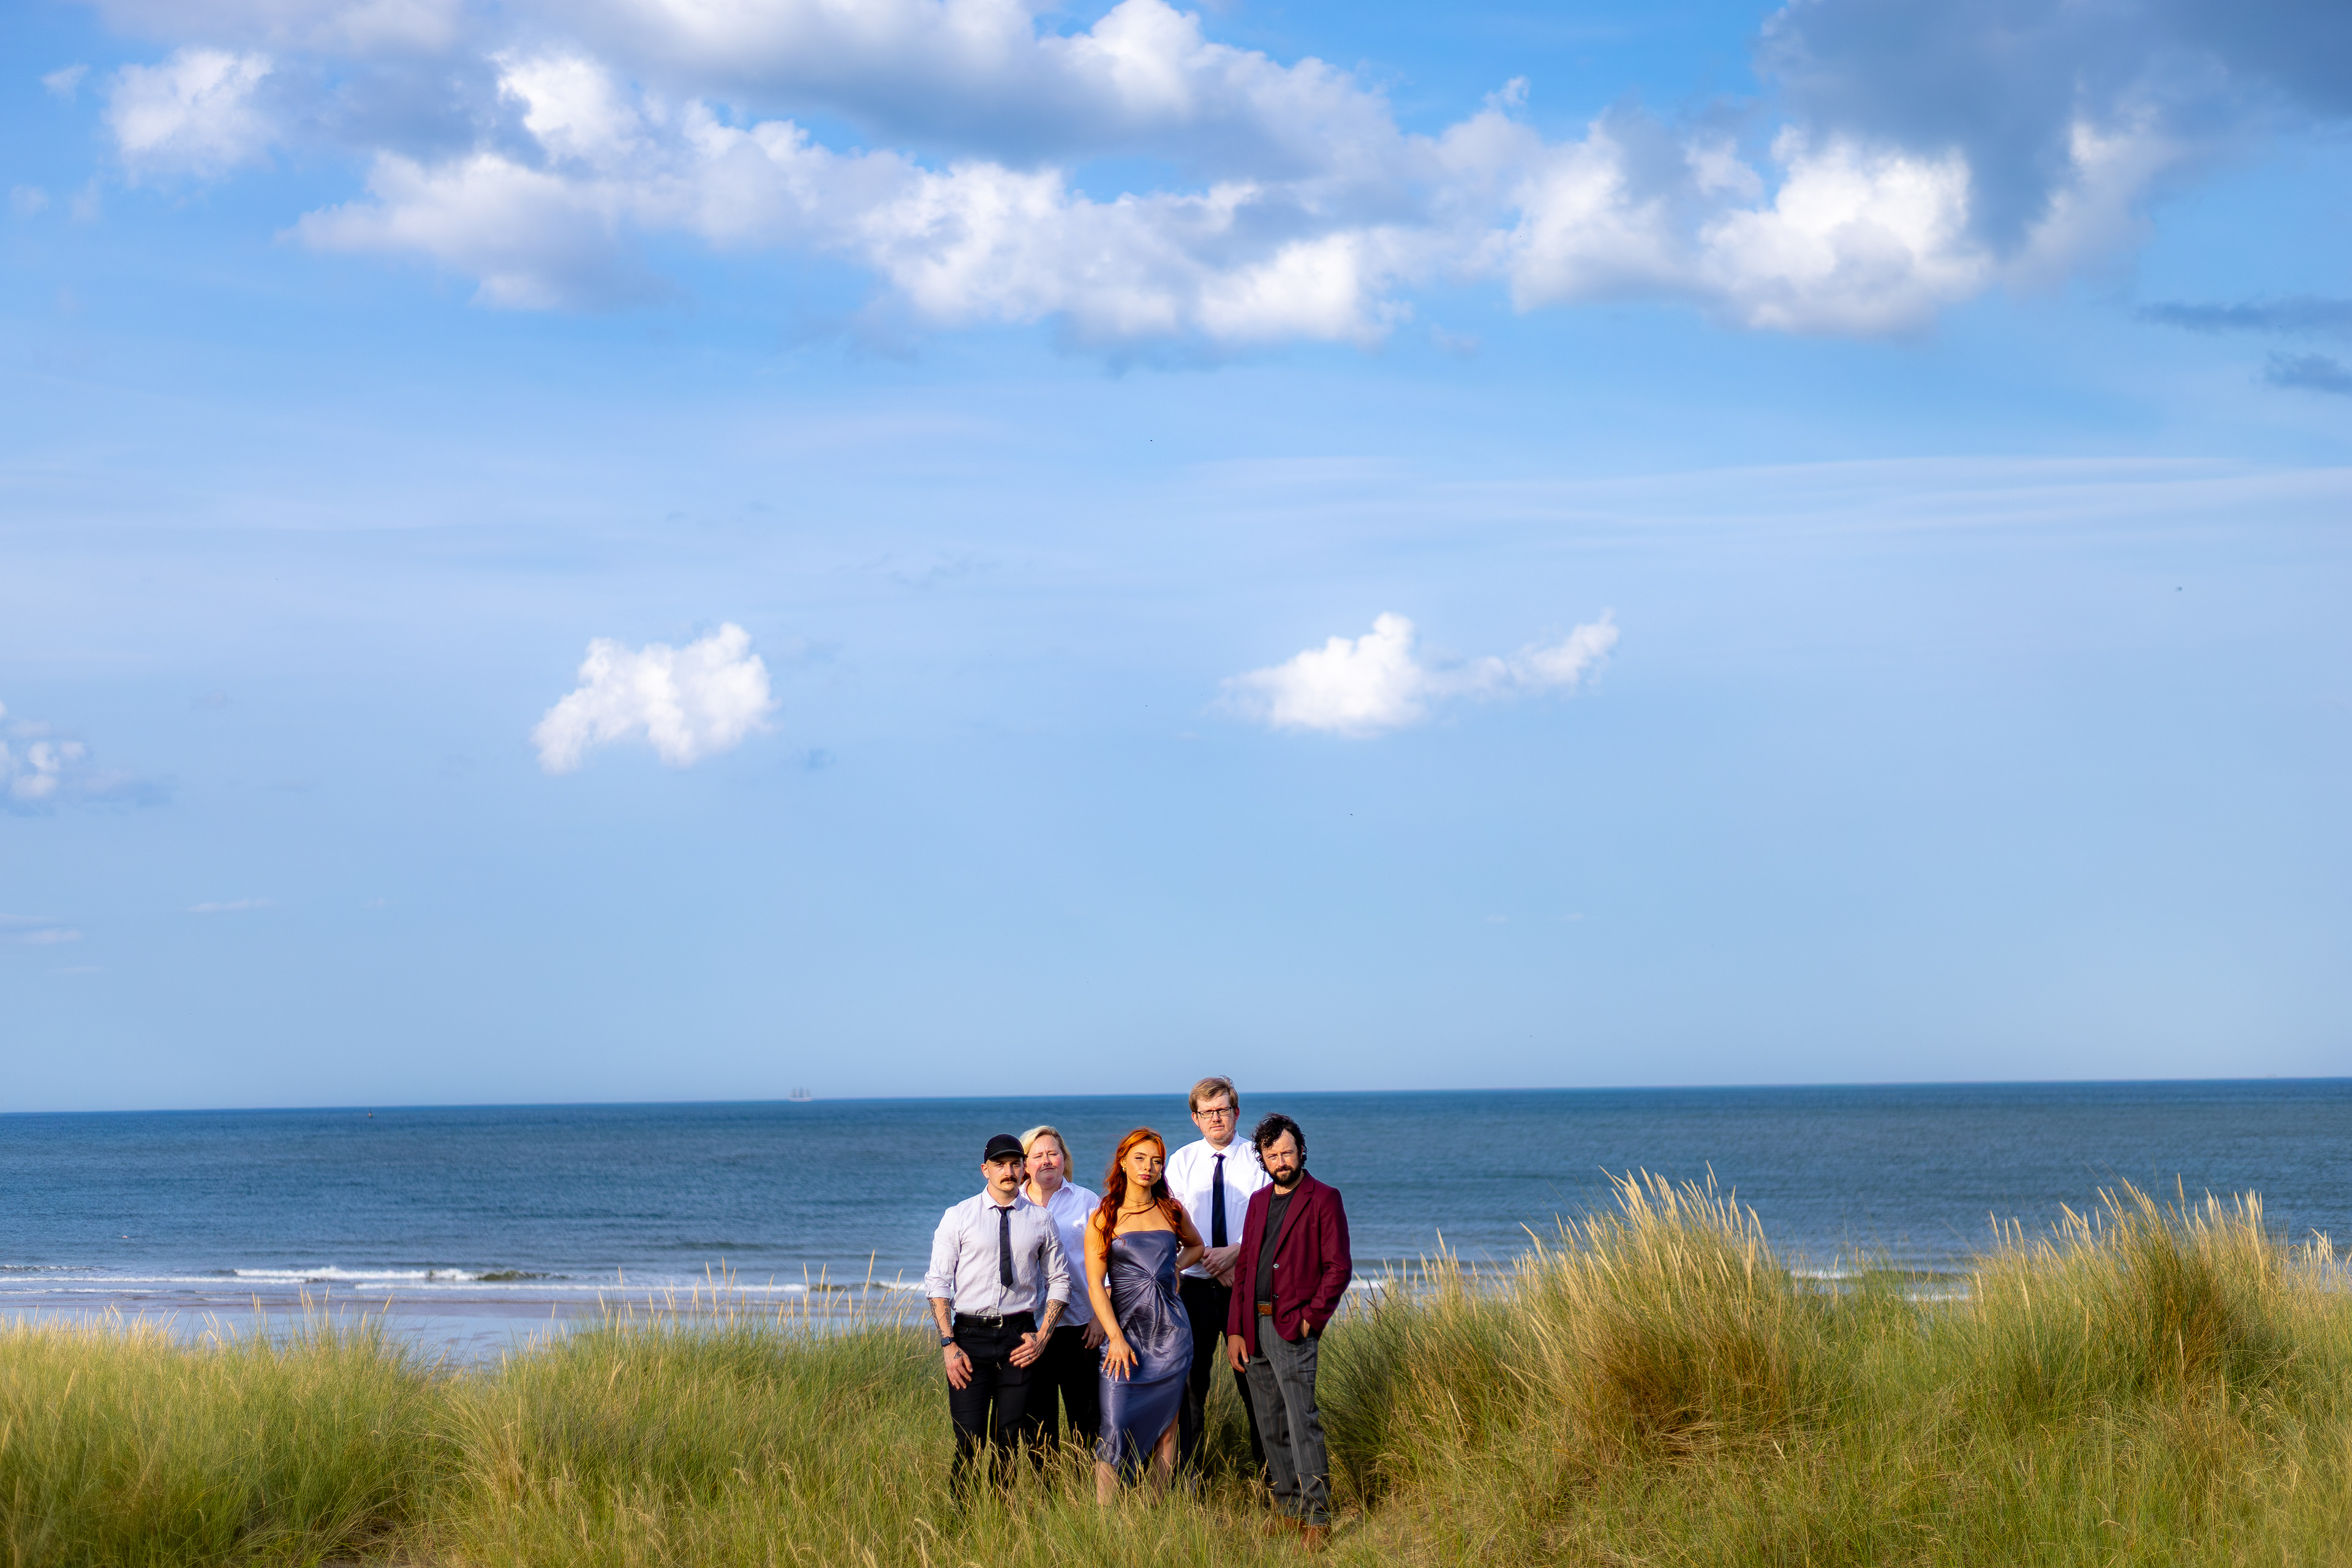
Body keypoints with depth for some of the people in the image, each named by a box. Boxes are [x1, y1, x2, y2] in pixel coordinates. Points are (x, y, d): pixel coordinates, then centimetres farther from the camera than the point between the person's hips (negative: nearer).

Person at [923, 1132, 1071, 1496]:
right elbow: (937, 1282, 0)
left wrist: (1042, 1337, 0)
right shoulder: (958, 1217, 3)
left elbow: (1059, 1281, 13)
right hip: (970, 1334, -2)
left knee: (1012, 1439, 3)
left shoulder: (1039, 1220, 8)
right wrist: (949, 1344, -9)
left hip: (1020, 1337, 2)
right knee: (969, 1440, -7)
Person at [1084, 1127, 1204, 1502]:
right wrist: (1116, 1338, -13)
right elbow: (1095, 1285, -4)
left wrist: (1171, 1267, 9)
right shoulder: (1103, 1218, -1)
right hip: (1126, 1328, -3)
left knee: (1165, 1426, 4)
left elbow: (1195, 1245, 29)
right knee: (1116, 1426, -11)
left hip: (1170, 1330, 3)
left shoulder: (1172, 1211, 8)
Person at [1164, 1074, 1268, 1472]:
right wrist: (1211, 1260, -13)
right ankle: (1186, 1476, 7)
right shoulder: (1182, 1161, 7)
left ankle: (1266, 1472, 5)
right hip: (1195, 1285, 1)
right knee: (1191, 1379, 2)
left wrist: (1233, 1252, -19)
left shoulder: (1256, 1160, 2)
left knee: (1254, 1379, -1)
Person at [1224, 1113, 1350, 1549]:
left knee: (1303, 1424, -11)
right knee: (1271, 1427, 10)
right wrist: (1235, 1331, 10)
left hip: (1293, 1328, -7)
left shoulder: (1324, 1199, -3)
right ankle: (1286, 1508, 17)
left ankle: (1317, 1517, -9)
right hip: (1254, 1329, 7)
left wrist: (1312, 1317, -12)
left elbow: (1339, 1267, -7)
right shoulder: (1259, 1200, 16)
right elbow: (1244, 1267, 17)